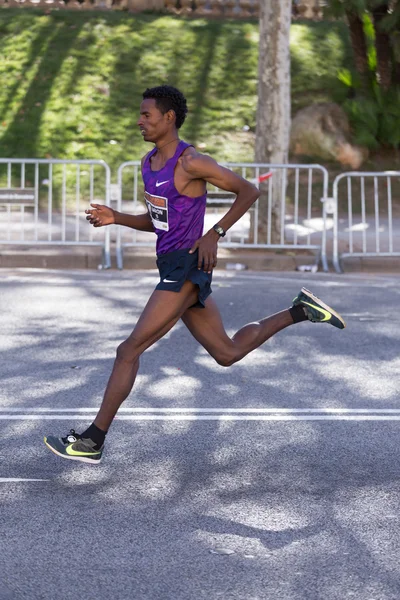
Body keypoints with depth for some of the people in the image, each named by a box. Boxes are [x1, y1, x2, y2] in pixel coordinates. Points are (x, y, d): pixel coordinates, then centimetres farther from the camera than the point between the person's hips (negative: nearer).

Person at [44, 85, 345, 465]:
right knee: (227, 354, 16)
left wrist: (214, 235, -15)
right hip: (172, 266, 10)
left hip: (186, 268, -10)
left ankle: (93, 441, -5)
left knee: (129, 350, -10)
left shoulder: (191, 163, -14)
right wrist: (116, 218, 5)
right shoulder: (149, 163, 12)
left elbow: (249, 191, -10)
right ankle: (300, 311, 26)